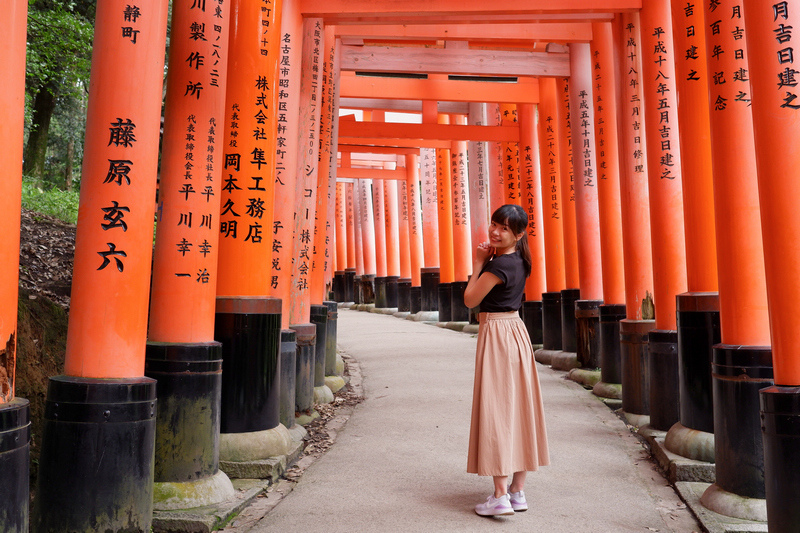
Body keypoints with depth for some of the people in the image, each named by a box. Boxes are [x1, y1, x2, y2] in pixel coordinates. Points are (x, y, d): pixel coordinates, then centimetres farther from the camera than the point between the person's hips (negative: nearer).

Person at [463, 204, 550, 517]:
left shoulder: (498, 265, -18)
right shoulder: (518, 261, 10)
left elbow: (469, 299, -9)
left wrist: (478, 265, -1)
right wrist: (483, 262, 4)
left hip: (496, 334, -9)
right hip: (516, 330, 9)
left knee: (495, 408, -5)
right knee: (517, 407, 11)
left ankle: (500, 496, -1)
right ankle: (518, 491, 19)